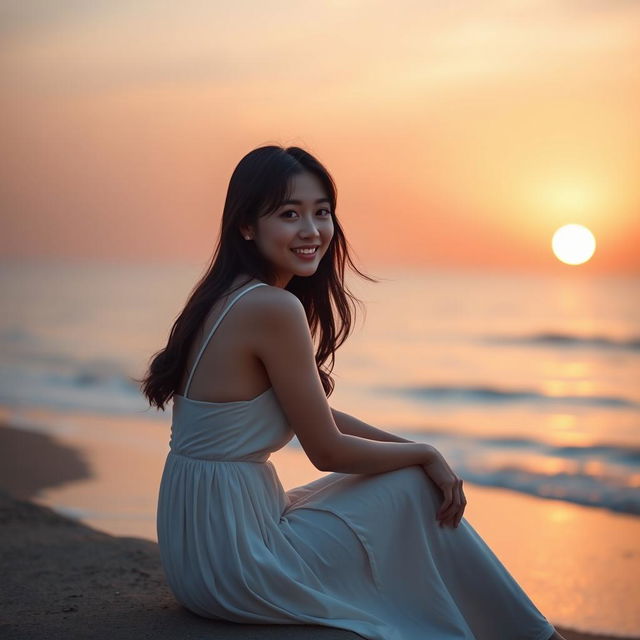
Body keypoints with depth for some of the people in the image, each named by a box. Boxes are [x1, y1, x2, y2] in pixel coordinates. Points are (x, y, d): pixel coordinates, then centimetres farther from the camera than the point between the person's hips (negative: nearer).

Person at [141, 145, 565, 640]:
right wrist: (425, 454, 1)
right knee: (414, 491, 4)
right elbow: (328, 450, -15)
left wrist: (419, 454, 6)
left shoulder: (228, 297, 8)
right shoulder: (274, 308, -21)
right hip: (234, 562, -9)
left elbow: (317, 415, 13)